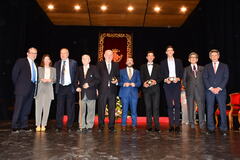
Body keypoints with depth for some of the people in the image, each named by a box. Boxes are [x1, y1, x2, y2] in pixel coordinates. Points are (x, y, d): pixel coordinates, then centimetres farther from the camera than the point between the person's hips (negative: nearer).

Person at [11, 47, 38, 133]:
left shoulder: (35, 64, 18)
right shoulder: (21, 61, 0)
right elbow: (14, 73, -4)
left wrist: (35, 85, 5)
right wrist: (17, 85, -3)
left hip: (31, 89, 6)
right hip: (22, 88, -6)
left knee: (27, 108, 8)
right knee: (18, 108, -3)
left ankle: (24, 126, 14)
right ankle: (15, 127, 3)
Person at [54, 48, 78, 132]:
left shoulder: (73, 63, 5)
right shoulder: (57, 64, 12)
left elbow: (76, 75, 5)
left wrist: (75, 86, -2)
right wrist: (56, 85, 1)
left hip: (70, 87, -2)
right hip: (60, 88, 2)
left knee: (70, 108, 2)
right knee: (59, 108, 3)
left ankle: (70, 127, 12)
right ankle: (59, 126, 13)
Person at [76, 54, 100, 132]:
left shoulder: (94, 68, 4)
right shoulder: (79, 69, 14)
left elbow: (97, 79, -2)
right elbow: (76, 80, 15)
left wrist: (89, 84, -11)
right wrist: (77, 87, -2)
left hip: (91, 93, -2)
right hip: (82, 93, 2)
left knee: (91, 110, 2)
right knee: (82, 110, 2)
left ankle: (89, 126, 11)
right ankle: (82, 126, 11)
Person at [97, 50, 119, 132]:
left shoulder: (116, 65, 15)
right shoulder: (99, 65, 8)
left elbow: (118, 76, 16)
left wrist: (116, 80, -6)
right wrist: (97, 88, -3)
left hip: (112, 90, 2)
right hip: (102, 90, -1)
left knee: (112, 109, 4)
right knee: (101, 108, 2)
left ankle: (111, 126, 13)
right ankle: (101, 126, 12)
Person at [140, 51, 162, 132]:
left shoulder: (157, 66, 16)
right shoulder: (143, 67, 16)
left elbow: (160, 77, 8)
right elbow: (141, 78, 8)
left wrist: (156, 81, -11)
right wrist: (144, 83, -11)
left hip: (155, 88, 0)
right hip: (146, 89, 1)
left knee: (156, 107, -6)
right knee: (148, 107, 0)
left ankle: (157, 126, -2)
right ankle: (149, 126, 5)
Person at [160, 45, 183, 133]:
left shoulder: (178, 61, 15)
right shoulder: (163, 62, 13)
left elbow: (181, 72, 9)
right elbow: (161, 74, 8)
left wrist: (178, 78, -9)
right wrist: (165, 79, -10)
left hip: (176, 84, 0)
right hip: (167, 85, 0)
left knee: (177, 104, -5)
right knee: (169, 105, 0)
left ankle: (177, 125, 0)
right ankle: (171, 125, 5)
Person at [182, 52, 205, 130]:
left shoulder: (202, 68, 16)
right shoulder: (186, 69, 14)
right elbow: (184, 80, 12)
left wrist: (203, 87, 1)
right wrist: (187, 87, 0)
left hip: (200, 90, 0)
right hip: (190, 91, 0)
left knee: (201, 106, -5)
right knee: (190, 107, 0)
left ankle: (202, 124, 2)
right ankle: (192, 123, 8)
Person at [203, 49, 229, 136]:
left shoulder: (224, 66, 11)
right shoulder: (207, 67, 13)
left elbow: (226, 78, 2)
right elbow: (205, 78, 4)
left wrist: (219, 88, -10)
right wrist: (211, 88, -9)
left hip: (221, 91, -1)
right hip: (209, 91, 1)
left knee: (223, 110, -2)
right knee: (210, 110, 1)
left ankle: (223, 129, 6)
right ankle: (211, 128, 8)